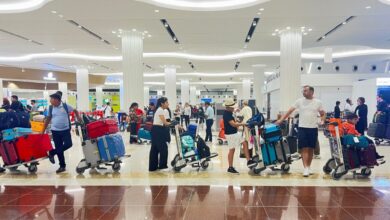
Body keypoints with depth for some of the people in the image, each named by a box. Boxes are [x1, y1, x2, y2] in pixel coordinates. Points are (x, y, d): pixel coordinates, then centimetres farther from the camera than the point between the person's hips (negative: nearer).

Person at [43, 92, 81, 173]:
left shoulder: (65, 106, -6)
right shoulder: (51, 108, 1)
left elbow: (75, 110, 10)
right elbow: (48, 119, 8)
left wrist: (78, 117, -2)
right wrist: (43, 131, 8)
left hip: (65, 130, -1)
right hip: (55, 131, 1)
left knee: (68, 144, -17)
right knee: (59, 148, 3)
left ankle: (52, 153, 6)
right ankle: (62, 166, 14)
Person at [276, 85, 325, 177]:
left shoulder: (318, 102, 3)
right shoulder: (299, 101, 1)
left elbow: (323, 114, 10)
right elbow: (290, 111, 0)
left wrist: (322, 121, -10)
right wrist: (281, 120, -8)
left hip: (313, 128, 1)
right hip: (302, 128, -1)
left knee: (311, 149, 9)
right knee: (304, 149, -4)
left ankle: (308, 167, 23)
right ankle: (305, 168, -4)